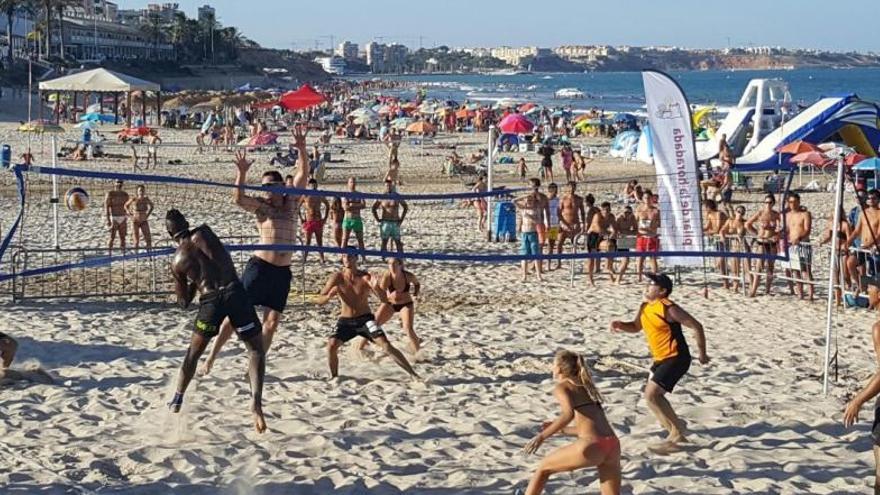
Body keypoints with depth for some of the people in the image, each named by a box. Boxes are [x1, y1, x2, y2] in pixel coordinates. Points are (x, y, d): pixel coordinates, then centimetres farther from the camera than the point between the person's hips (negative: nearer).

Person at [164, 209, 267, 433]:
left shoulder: (177, 261, 13)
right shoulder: (203, 232, 11)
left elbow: (184, 302, 20)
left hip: (210, 300, 1)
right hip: (234, 291, -1)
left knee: (193, 354, 23)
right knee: (256, 349, 9)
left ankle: (177, 401, 28)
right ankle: (256, 400, -10)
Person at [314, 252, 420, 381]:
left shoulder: (365, 278, -10)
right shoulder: (337, 278, -7)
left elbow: (385, 300, -14)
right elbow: (319, 300, -6)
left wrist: (376, 288, -35)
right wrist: (329, 296, -29)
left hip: (365, 319, -1)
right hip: (345, 321, 1)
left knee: (386, 345, -15)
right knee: (331, 345, -21)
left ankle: (412, 374, -11)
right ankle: (334, 377, 2)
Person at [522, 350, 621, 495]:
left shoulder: (561, 387, 7)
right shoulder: (587, 387, 29)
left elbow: (569, 414, -15)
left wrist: (542, 436, -10)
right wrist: (562, 430, 43)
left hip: (591, 446, -6)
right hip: (612, 446, 6)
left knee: (544, 467, 18)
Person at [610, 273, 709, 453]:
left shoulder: (668, 309, -20)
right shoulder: (645, 307, 6)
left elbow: (696, 326, -16)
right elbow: (636, 327, 22)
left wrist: (702, 354, -10)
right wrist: (620, 325, 0)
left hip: (676, 359, -10)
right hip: (660, 359, 10)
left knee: (651, 394, -18)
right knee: (654, 396, 19)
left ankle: (677, 429, -3)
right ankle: (676, 433, 35)